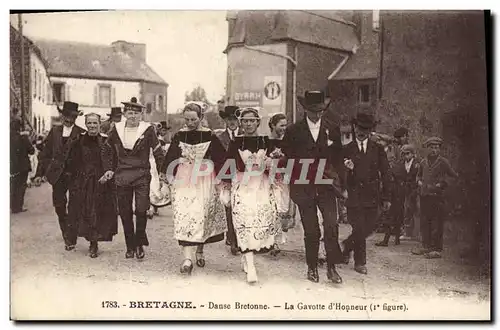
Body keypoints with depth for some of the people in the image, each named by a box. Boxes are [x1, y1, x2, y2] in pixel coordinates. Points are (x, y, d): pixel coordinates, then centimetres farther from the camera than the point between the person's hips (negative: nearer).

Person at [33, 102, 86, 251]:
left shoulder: (82, 134, -4)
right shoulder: (54, 131, 9)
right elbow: (45, 153, 10)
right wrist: (39, 173, 6)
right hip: (57, 175, 4)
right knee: (59, 207, 8)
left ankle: (71, 238, 4)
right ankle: (67, 237, 24)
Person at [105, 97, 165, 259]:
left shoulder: (148, 130, -3)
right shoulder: (116, 129, 5)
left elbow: (158, 153, 3)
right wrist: (111, 170, 15)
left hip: (142, 176, -3)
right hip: (122, 176, 3)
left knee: (141, 210, -12)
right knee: (125, 213, 6)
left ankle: (140, 244, 8)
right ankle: (130, 246, 19)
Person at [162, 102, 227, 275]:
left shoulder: (210, 136, -3)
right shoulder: (179, 136, 4)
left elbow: (220, 158, 3)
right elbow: (170, 159, 11)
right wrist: (170, 178, 9)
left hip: (204, 181, -1)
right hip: (183, 180, 1)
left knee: (200, 216, 1)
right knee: (184, 216, -8)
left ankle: (199, 251, 25)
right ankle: (187, 258, -11)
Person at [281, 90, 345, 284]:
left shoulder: (333, 130, 9)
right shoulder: (293, 131, 4)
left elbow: (338, 159, 10)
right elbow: (287, 159, 5)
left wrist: (341, 185, 5)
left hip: (326, 186, 1)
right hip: (303, 187, -1)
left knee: (331, 225, -9)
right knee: (311, 230, 5)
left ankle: (331, 267, 3)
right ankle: (312, 267, 20)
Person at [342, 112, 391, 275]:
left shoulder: (378, 149, 9)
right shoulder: (346, 150, 4)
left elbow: (385, 174, 8)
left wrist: (386, 197, 4)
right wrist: (347, 169, -19)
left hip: (372, 196, 3)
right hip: (354, 196, -2)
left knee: (369, 229, 6)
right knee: (359, 229, -4)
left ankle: (348, 244, 33)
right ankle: (360, 262, 13)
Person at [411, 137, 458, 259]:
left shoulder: (443, 162, -3)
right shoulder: (423, 162, 12)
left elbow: (454, 176, 0)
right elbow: (419, 175, 27)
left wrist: (440, 184, -6)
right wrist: (419, 181, 6)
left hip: (437, 196, -5)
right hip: (424, 195, 5)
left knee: (436, 224, -3)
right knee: (424, 222, 9)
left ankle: (437, 249, 4)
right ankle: (426, 246, 20)